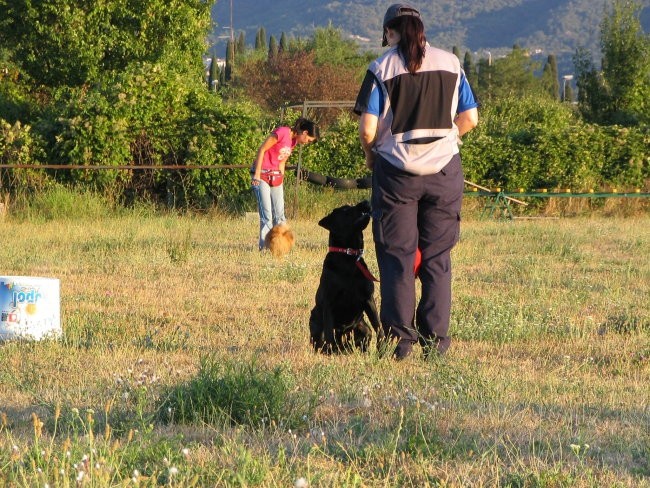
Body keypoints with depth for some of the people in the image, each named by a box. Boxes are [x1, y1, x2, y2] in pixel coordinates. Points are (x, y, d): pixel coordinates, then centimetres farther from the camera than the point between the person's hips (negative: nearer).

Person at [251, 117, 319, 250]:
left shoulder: (294, 141, 10)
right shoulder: (282, 132, -16)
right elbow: (261, 150, -15)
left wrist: (281, 178, 13)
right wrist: (257, 175, -17)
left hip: (276, 177, 8)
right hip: (262, 175, -8)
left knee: (279, 214, 5)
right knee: (266, 214, -11)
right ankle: (265, 246, -9)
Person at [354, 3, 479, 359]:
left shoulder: (382, 68, -5)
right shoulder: (451, 64, 4)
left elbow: (367, 129, -10)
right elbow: (470, 119, 5)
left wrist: (370, 156, 10)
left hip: (397, 170, -2)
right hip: (445, 169, 2)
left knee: (396, 257, 3)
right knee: (437, 257, 7)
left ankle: (400, 340, -1)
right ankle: (435, 340, 5)